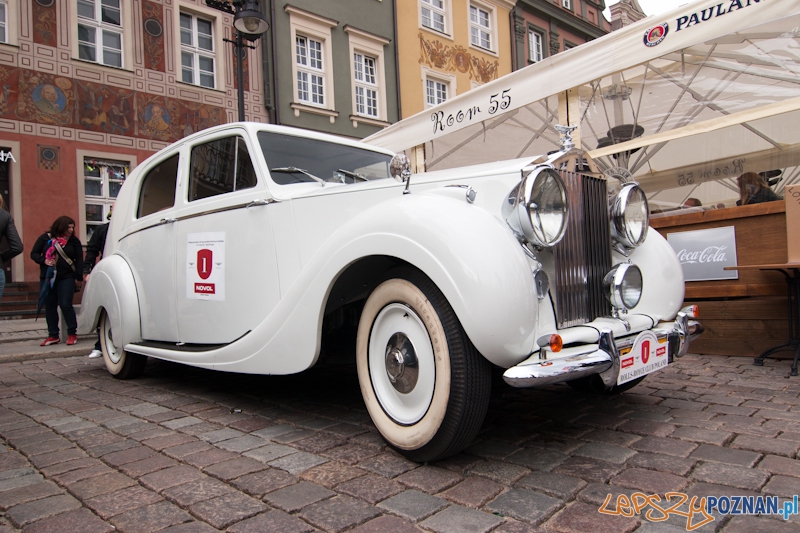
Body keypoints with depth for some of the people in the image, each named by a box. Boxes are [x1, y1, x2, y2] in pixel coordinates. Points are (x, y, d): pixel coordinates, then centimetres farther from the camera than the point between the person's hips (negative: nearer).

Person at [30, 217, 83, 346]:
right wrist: (44, 261, -12)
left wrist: (78, 277, -5)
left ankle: (72, 333, 3)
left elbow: (79, 260, 1)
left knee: (65, 305, -8)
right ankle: (53, 335, 12)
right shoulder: (45, 238, 5)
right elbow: (34, 254, 8)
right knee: (49, 306, 4)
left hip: (66, 278, -2)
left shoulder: (74, 241, 4)